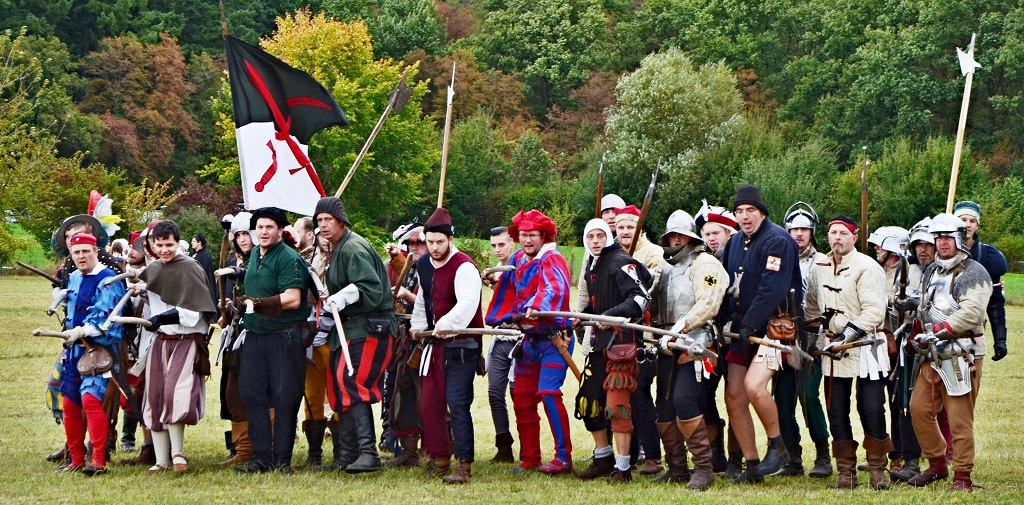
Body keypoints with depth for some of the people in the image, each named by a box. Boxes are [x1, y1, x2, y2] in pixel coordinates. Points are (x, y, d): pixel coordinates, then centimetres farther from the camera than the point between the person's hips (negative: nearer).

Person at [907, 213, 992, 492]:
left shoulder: (974, 273, -8)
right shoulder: (931, 272, 17)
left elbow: (970, 313, -19)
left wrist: (937, 331, -22)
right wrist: (921, 336, 5)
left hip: (961, 355, -8)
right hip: (933, 354, 8)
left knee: (959, 418, -6)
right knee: (919, 408, 6)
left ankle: (963, 476, 2)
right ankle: (937, 465, 21)